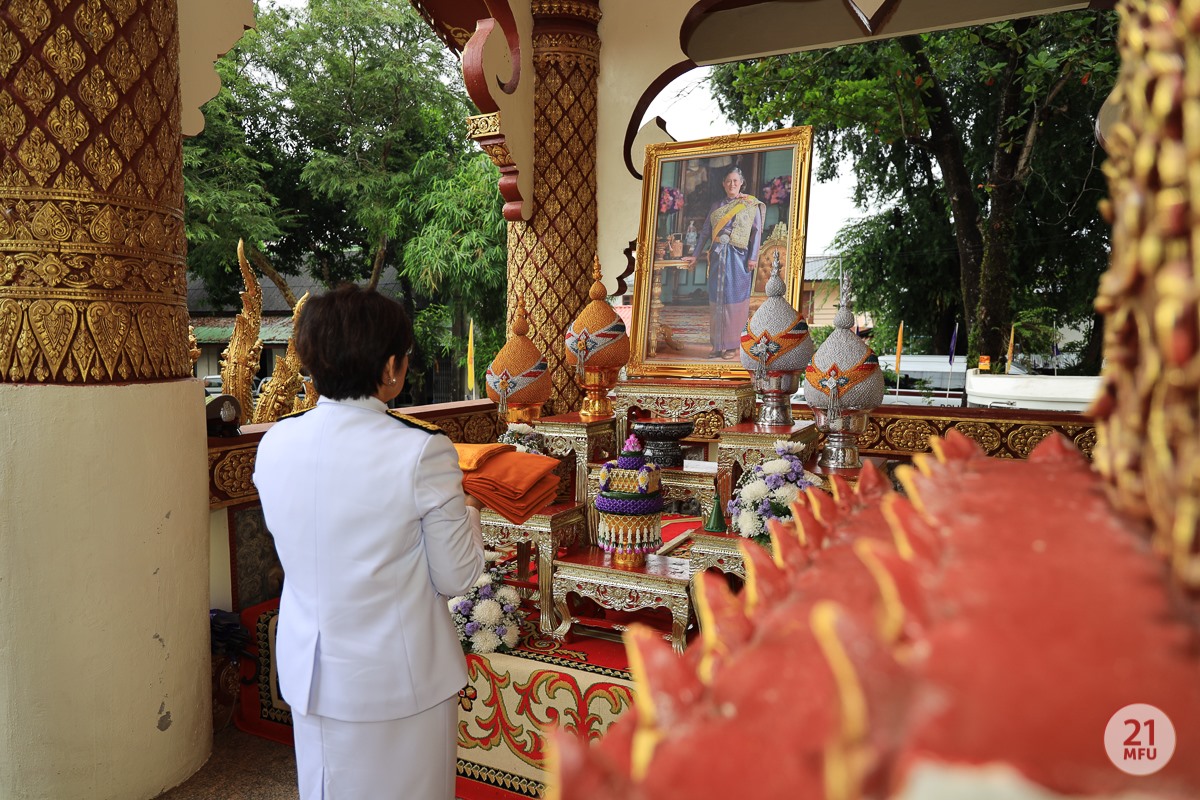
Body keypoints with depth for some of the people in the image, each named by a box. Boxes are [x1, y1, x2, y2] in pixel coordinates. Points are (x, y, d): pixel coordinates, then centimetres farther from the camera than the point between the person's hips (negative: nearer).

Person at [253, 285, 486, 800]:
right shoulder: (422, 453, -24)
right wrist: (467, 512, 4)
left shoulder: (274, 444, -7)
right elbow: (457, 578, -14)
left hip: (309, 675, 5)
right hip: (399, 682, -4)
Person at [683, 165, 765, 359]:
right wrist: (696, 255, 10)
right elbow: (706, 232, 14)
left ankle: (732, 345, 4)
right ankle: (718, 345, 9)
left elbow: (757, 232, -2)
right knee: (717, 299, 3)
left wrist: (753, 257, -11)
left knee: (735, 299, -2)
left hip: (739, 257, -4)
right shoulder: (716, 205, 13)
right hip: (718, 257, 4)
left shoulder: (751, 204, 4)